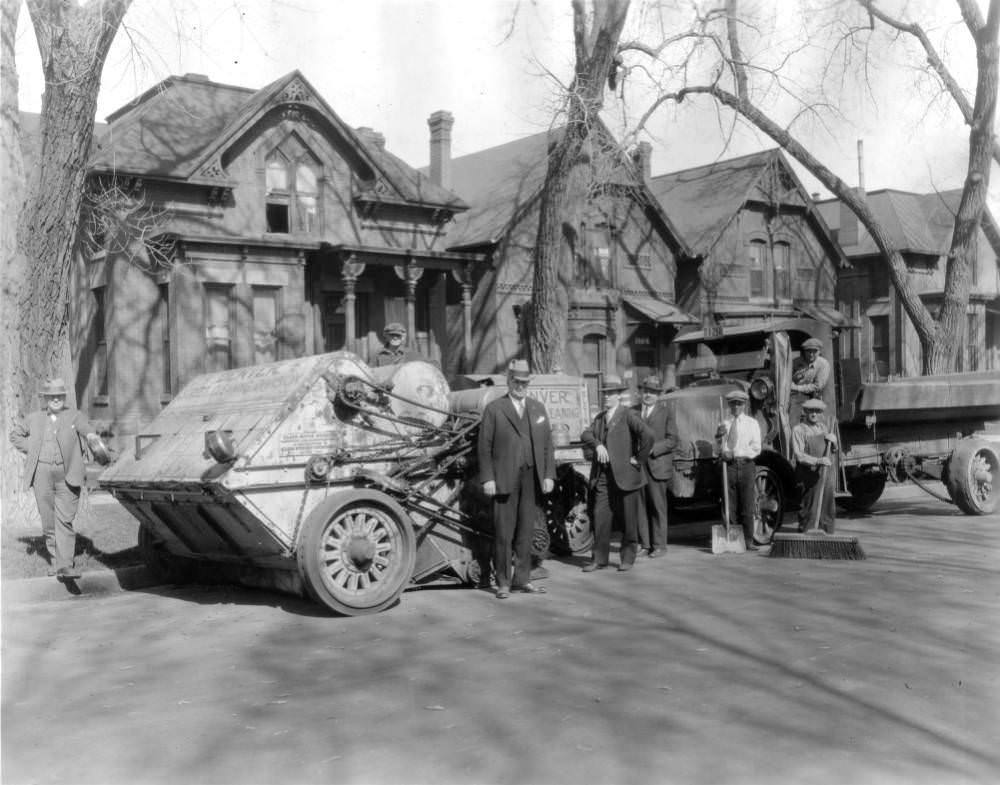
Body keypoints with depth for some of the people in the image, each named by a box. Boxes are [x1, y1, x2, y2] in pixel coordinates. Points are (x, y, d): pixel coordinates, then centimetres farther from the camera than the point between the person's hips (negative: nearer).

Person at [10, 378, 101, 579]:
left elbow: (84, 427, -17)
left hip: (67, 475, -3)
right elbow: (15, 434, 24)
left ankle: (65, 565, -13)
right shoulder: (34, 418, 11)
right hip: (42, 474, 3)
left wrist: (91, 434, -40)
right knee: (48, 521, 8)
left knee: (64, 520, -10)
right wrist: (30, 450, 8)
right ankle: (54, 558, 25)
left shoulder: (74, 416, 3)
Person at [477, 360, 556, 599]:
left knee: (525, 532, 8)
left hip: (532, 479, 4)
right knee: (503, 533, -1)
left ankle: (522, 579, 17)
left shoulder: (538, 408, 15)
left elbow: (547, 444, 13)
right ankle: (503, 582, 7)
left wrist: (549, 475, 4)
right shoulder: (493, 409, 1)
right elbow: (484, 447, -2)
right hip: (504, 479, -4)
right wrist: (487, 479, -9)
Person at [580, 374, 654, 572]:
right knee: (600, 516, 2)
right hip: (602, 475, 5)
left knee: (628, 519, 4)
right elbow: (585, 435, 7)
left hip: (625, 473, -5)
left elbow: (648, 435, -17)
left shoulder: (629, 415, -5)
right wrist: (597, 445, -12)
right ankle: (599, 558, 9)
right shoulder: (600, 417, 17)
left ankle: (627, 558, 15)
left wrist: (639, 459, -14)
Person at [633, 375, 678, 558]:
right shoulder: (634, 411, 14)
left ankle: (659, 545, 7)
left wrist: (652, 449, -15)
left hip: (657, 465, -3)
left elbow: (672, 440, -3)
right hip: (636, 465, 3)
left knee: (658, 506, -1)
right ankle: (644, 543, 11)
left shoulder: (666, 412, 4)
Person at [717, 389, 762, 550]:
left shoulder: (752, 423, 8)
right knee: (731, 507, 2)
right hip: (728, 466, 2)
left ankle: (748, 541, -2)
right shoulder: (724, 423, 14)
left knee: (747, 507, -5)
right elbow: (720, 447, 12)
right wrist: (719, 436, -9)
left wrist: (735, 452, -12)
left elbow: (756, 448, -2)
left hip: (746, 465, -2)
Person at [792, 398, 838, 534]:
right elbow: (799, 455, -14)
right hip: (810, 476, -6)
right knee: (809, 512, -7)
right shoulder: (798, 430, -5)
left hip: (827, 475, 6)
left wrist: (833, 441, 5)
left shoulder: (824, 428, 17)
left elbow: (833, 451, 26)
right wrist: (818, 460, -27)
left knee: (828, 511, 10)